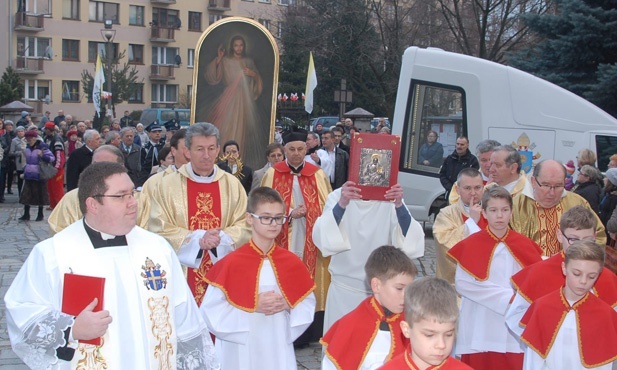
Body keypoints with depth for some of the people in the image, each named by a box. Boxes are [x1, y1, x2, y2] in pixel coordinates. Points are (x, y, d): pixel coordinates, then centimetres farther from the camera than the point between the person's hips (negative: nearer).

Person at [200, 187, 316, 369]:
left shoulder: (292, 262, 0)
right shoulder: (231, 263, -10)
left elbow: (308, 305, 6)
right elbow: (210, 311, -11)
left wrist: (288, 305, -13)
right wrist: (253, 306, -18)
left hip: (279, 350, 3)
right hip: (240, 352, -3)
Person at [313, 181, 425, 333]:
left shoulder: (391, 200, -4)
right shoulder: (337, 197, -6)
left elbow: (409, 239, -17)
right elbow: (321, 236, -22)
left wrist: (399, 206, -35)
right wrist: (341, 205, -39)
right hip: (344, 289, -1)